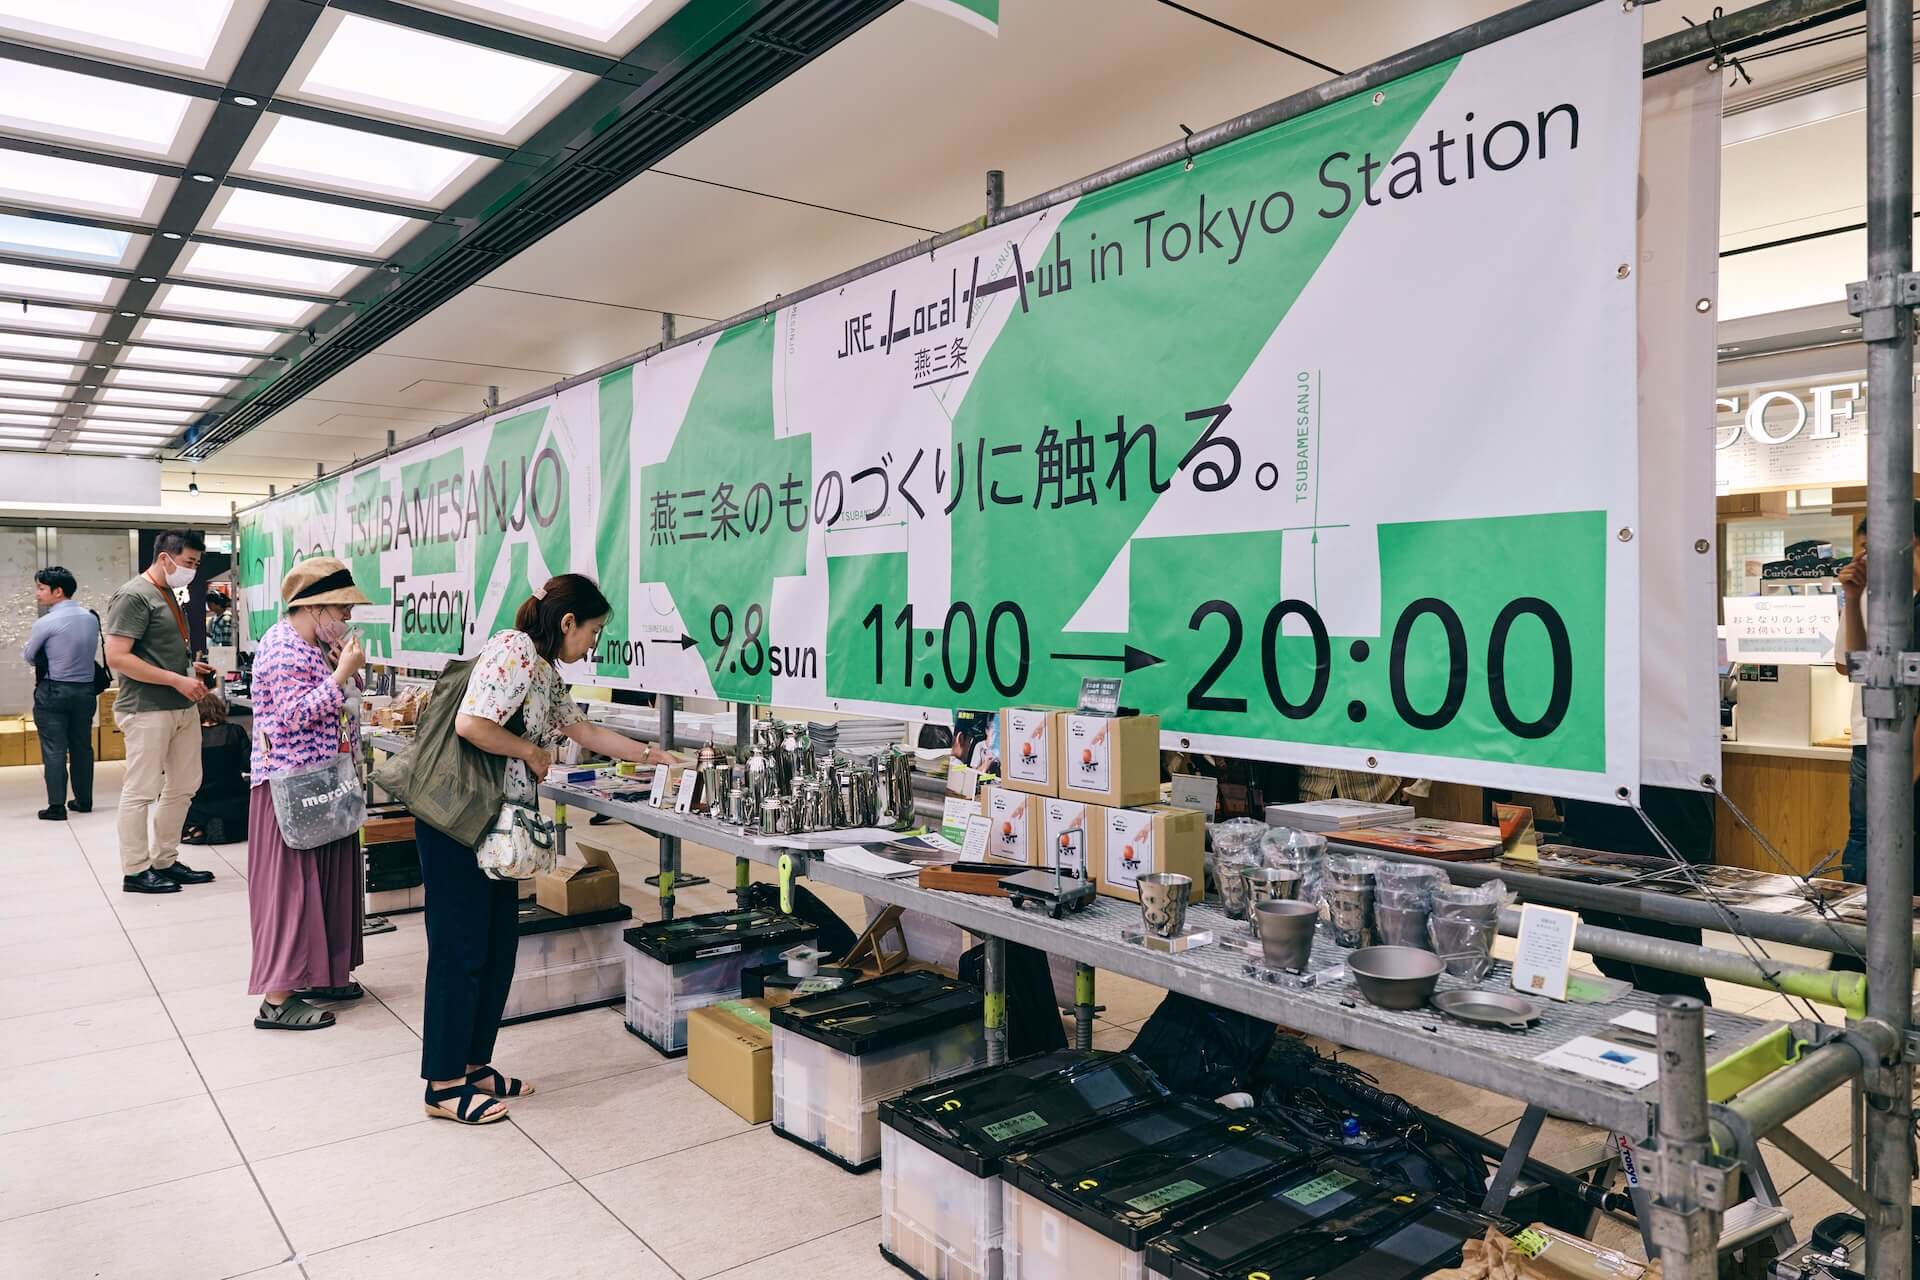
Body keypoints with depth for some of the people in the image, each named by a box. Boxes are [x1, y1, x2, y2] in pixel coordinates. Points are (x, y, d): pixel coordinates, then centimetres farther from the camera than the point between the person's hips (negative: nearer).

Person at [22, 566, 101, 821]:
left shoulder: (46, 623, -14)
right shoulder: (91, 618, 2)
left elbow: (28, 656, 0)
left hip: (53, 691, -5)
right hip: (85, 688, 5)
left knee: (54, 750, -1)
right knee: (82, 746, 13)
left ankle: (57, 807, 0)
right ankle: (84, 800, 21)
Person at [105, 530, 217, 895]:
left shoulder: (168, 595, 16)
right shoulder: (134, 596, -12)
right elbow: (117, 657, -19)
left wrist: (191, 667, 10)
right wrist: (177, 680, -19)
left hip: (182, 707, 9)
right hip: (148, 710, -9)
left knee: (183, 786, 13)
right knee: (142, 791, -1)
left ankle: (165, 862, 24)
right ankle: (135, 871, 8)